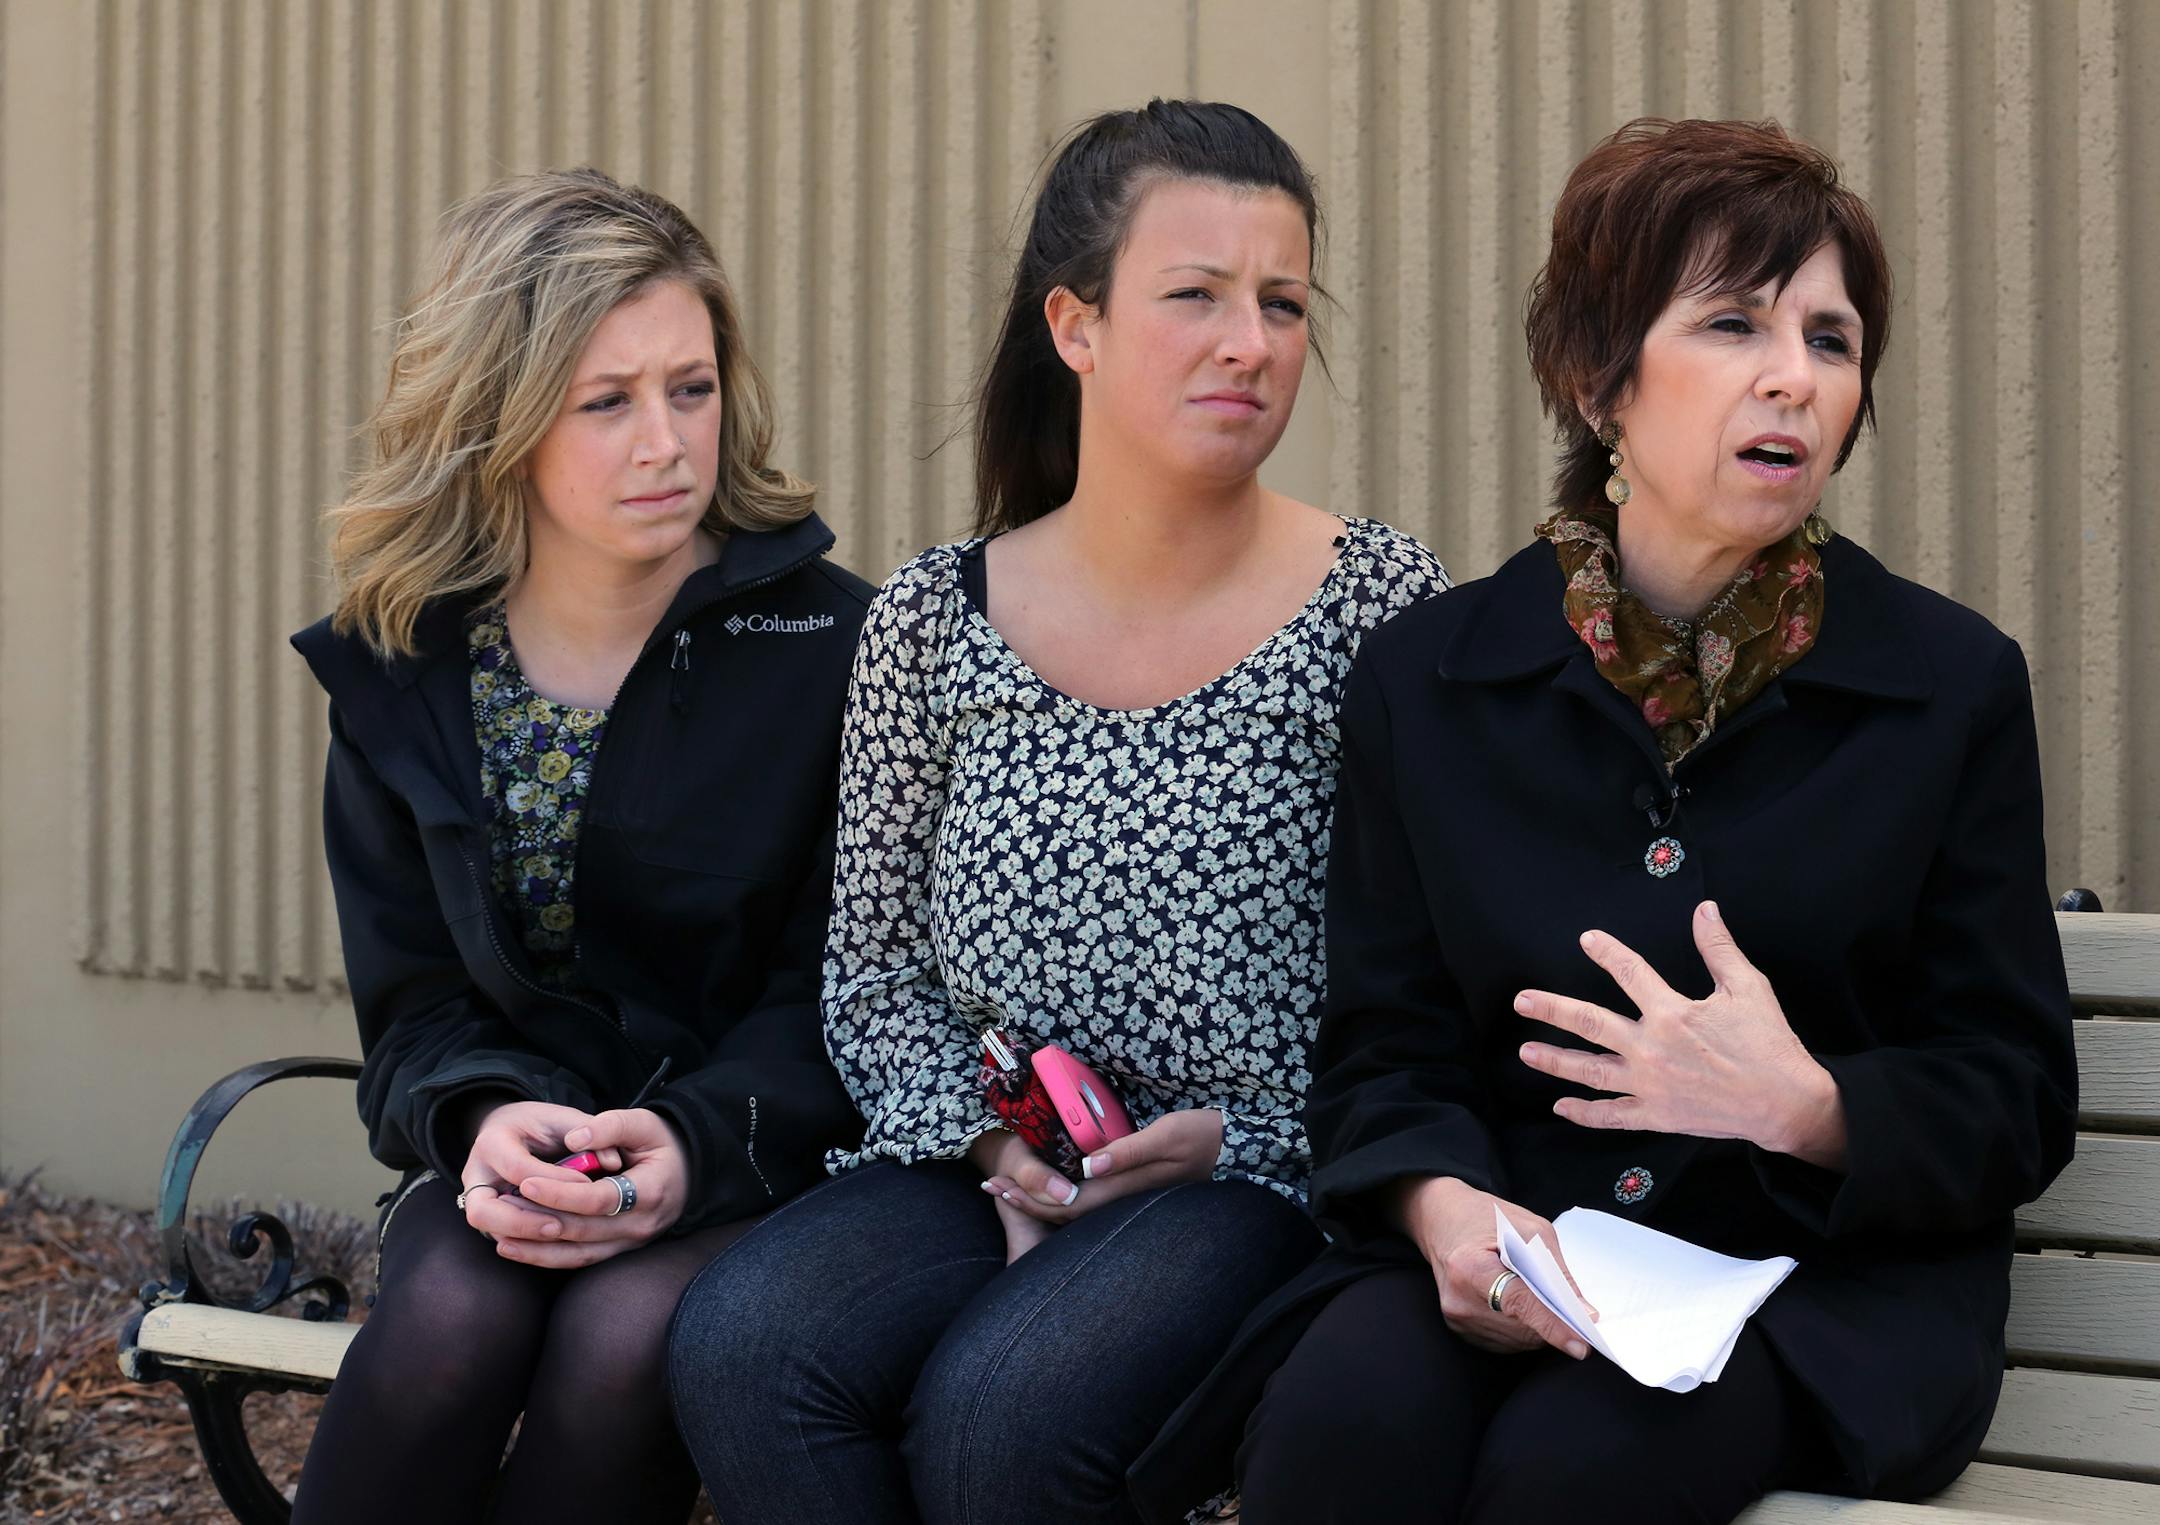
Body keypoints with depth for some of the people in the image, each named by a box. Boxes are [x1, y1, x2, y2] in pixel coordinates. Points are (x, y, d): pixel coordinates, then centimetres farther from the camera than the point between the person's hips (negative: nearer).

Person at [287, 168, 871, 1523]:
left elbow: (838, 992, -5)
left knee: (626, 1334, -33)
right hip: (519, 1148, 2)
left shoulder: (828, 641, -5)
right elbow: (412, 1001, 4)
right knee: (451, 1314, -31)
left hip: (753, 1154, -2)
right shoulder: (403, 672, 4)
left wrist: (695, 1141, -24)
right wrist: (486, 1115, -19)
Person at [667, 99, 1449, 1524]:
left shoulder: (1382, 605, -2)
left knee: (998, 1408, -31)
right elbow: (871, 974, 11)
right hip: (982, 1168, 3)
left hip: (1254, 1181, -3)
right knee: (742, 1346, -26)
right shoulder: (934, 619, 6)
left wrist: (1239, 1137, -11)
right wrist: (990, 1138, -6)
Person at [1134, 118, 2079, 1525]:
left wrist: (1807, 1107, -18)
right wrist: (1447, 1207, -16)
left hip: (1820, 1275, -1)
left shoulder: (1954, 684, 3)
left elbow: (2018, 1104, 4)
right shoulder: (1427, 682, 7)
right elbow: (1384, 1053, 8)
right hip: (1507, 1253, 2)